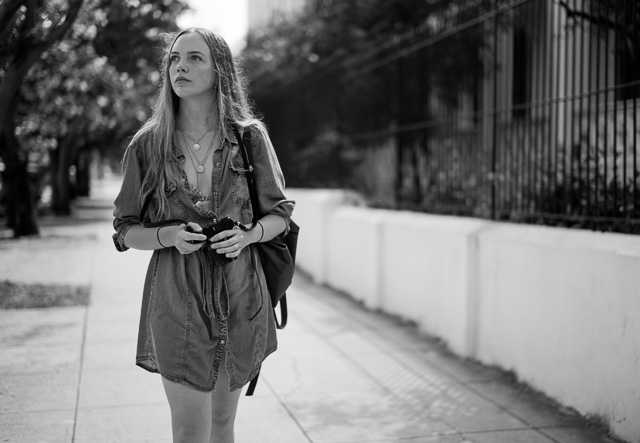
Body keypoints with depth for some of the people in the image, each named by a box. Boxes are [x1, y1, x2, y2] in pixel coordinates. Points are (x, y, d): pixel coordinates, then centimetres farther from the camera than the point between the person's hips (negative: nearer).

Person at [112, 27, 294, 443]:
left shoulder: (250, 136, 0)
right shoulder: (147, 145, 0)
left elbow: (280, 214, 8)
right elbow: (126, 230, 6)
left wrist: (249, 233, -12)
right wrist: (169, 236, -14)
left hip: (239, 296, 1)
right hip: (176, 298, -1)